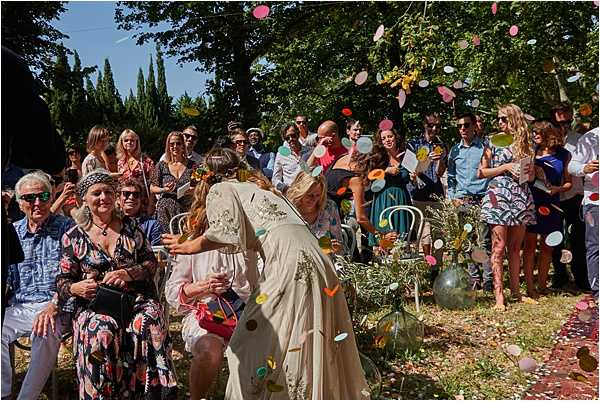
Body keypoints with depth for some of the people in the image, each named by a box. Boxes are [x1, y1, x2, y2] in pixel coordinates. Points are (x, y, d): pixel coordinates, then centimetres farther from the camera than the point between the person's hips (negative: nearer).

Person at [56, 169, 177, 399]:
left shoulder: (131, 227, 12)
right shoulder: (73, 237, 10)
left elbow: (151, 263, 9)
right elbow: (63, 280, 10)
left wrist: (128, 273, -10)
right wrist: (75, 288, -13)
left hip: (136, 299, 1)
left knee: (149, 324, -32)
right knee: (102, 333, -34)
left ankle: (152, 393, -19)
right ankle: (102, 396, -16)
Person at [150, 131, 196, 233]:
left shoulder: (192, 165, 7)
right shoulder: (161, 166, 7)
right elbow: (152, 188, 9)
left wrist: (192, 191, -10)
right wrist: (164, 190, -10)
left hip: (187, 210, 0)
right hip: (166, 212, 0)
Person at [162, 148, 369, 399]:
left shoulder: (220, 190, 7)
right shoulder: (258, 187, 29)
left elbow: (227, 234, -11)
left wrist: (188, 247, 4)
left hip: (288, 263, -8)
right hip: (315, 260, 8)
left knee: (252, 347, 2)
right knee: (312, 347, 17)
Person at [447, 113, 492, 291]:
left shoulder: (485, 146, 3)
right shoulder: (454, 151, 13)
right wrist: (452, 198, 8)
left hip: (482, 199, -3)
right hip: (462, 201, 4)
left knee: (485, 241, -4)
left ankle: (488, 279, 1)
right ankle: (473, 278, 14)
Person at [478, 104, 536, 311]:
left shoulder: (525, 144, 14)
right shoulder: (494, 142, 4)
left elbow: (531, 175, 20)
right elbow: (481, 172, 0)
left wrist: (528, 173, -2)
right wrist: (505, 167, -10)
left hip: (521, 197, 4)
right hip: (499, 195, -4)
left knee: (515, 247, 9)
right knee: (499, 246, -7)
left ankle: (515, 290, 17)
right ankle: (499, 295, -5)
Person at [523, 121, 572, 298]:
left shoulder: (563, 155, 7)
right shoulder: (531, 152, 6)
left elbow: (568, 183, 10)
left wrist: (557, 188, -10)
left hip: (551, 205, 1)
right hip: (531, 203, -1)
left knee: (547, 247, 7)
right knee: (530, 245, -4)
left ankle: (541, 286, 17)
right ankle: (530, 288, -1)